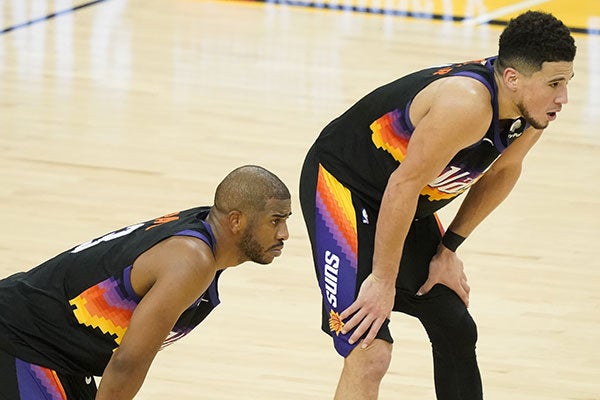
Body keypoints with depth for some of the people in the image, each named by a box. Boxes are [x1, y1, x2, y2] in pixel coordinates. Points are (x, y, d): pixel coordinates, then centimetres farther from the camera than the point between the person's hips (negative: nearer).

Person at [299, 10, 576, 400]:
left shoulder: (534, 106, -9)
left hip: (409, 208, 9)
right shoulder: (468, 105, -36)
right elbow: (403, 186, -31)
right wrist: (383, 280, -24)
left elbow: (503, 171, 10)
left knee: (456, 333, 16)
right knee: (370, 352, -19)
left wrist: (449, 248, 7)